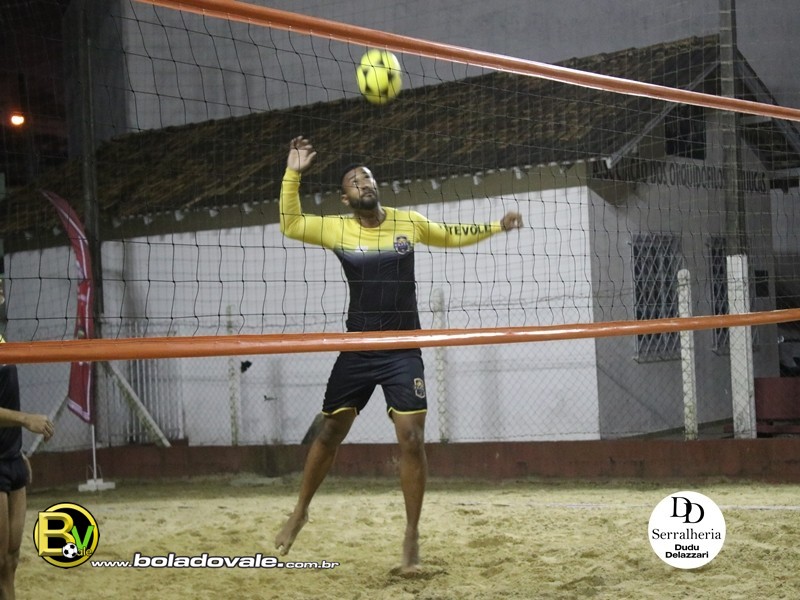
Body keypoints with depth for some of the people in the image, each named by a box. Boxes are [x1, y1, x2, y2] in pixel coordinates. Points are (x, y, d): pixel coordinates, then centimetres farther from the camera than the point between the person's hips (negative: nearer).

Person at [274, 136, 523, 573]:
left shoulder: (408, 222, 2)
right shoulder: (337, 229, 0)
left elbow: (450, 236, 18)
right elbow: (289, 224, -2)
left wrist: (496, 227, 9)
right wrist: (293, 172, -10)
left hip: (403, 351, 0)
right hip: (357, 351, 0)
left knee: (411, 439, -9)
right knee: (330, 432, 7)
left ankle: (411, 538, 2)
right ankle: (300, 512, 29)